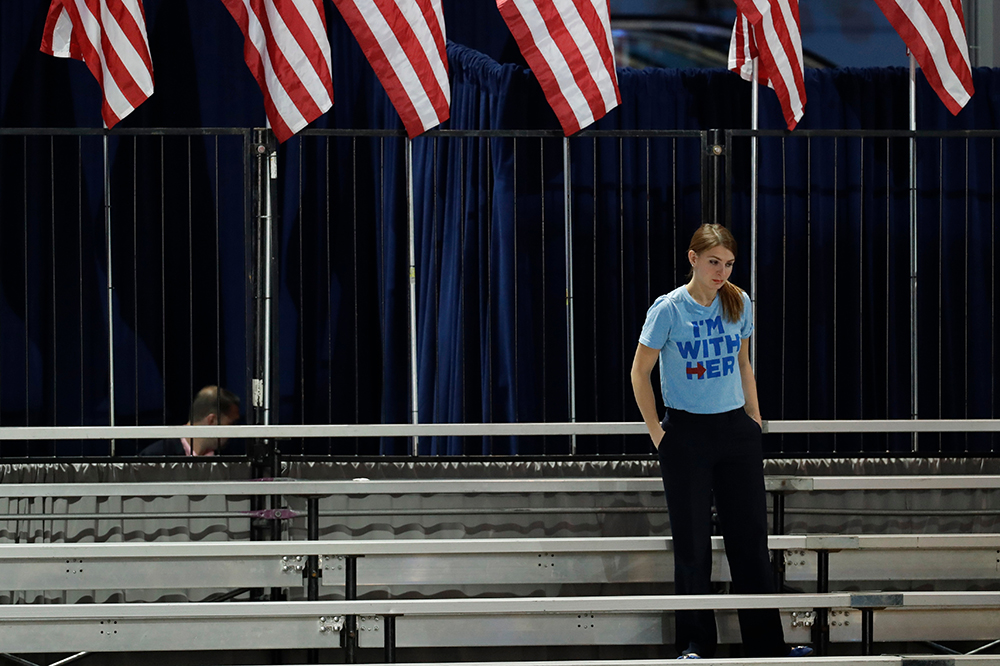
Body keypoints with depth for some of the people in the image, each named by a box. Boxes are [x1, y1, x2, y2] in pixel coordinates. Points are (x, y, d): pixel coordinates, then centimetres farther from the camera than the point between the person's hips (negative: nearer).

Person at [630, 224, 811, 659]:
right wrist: (657, 434, -4)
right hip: (687, 433, -4)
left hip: (736, 430, 4)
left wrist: (755, 420, 12)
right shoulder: (669, 309, -9)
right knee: (693, 543, 1)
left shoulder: (739, 304, 3)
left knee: (751, 536, 5)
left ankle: (767, 644, 11)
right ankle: (695, 644, 11)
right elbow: (640, 373, -2)